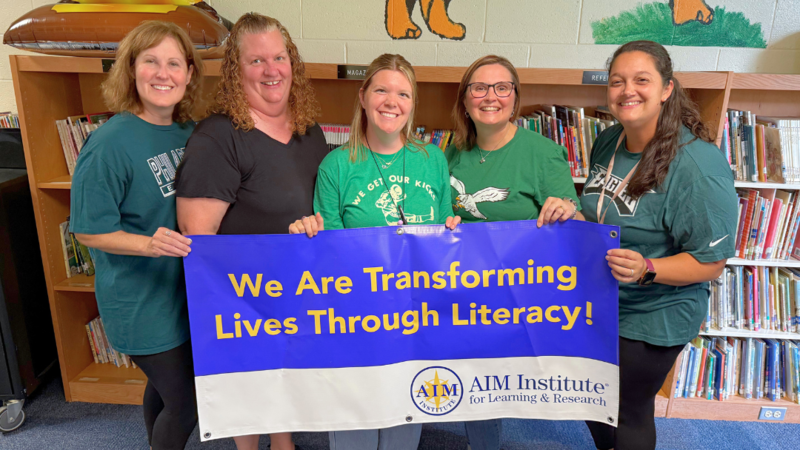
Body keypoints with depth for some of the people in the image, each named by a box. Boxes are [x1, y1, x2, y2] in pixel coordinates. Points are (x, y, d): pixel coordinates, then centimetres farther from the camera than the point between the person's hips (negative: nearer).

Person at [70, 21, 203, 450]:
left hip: (184, 290, 7)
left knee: (165, 385, 26)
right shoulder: (110, 142, -21)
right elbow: (89, 230, -16)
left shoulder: (188, 132, 0)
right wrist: (150, 243, -30)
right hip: (141, 303, -7)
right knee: (185, 405, 5)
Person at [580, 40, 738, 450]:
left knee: (630, 412, 13)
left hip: (654, 317, -7)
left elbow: (710, 262, -20)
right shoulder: (607, 142, -2)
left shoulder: (698, 164, -24)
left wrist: (646, 270, -35)